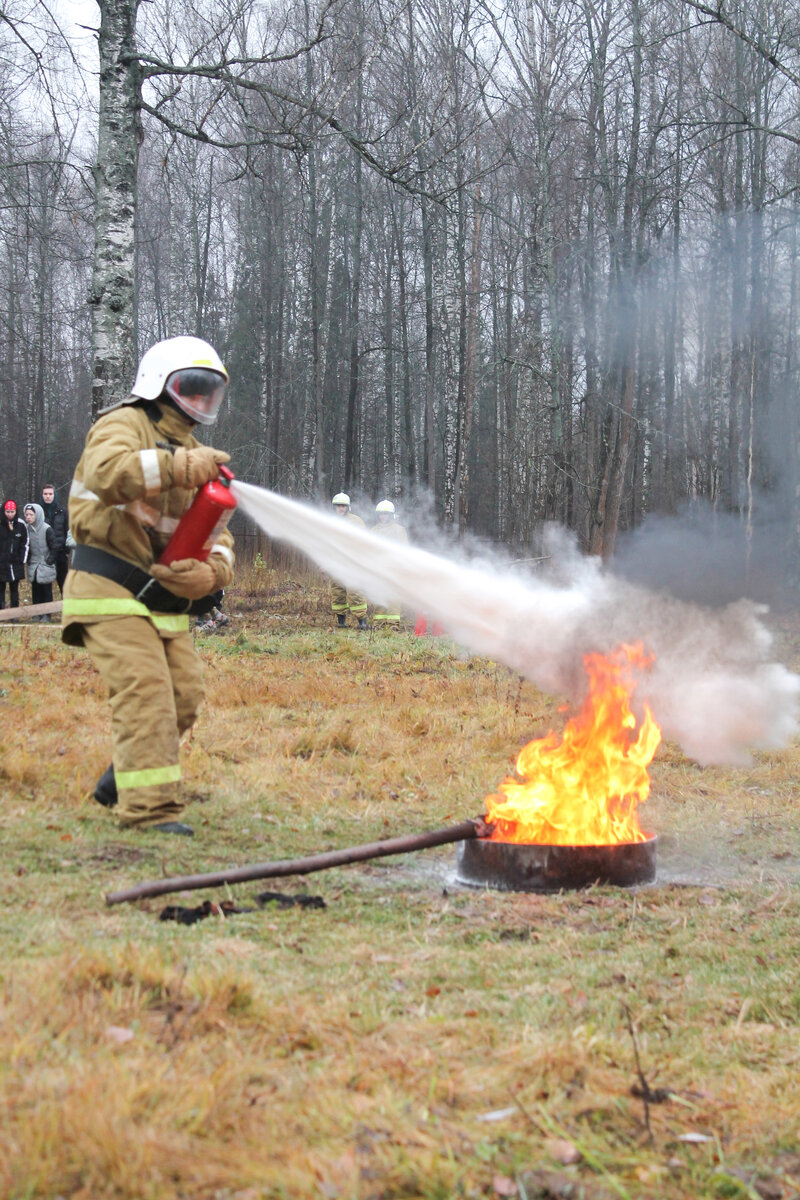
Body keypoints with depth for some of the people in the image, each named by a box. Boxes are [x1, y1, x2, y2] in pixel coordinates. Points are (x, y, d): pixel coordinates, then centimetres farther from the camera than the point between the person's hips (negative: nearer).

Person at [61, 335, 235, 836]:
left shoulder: (196, 455, 21)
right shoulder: (125, 425, -5)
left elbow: (216, 535, 14)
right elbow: (106, 472, -30)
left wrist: (213, 571, -9)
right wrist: (177, 465, -39)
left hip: (164, 601, 8)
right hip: (112, 592, -8)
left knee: (185, 694, 6)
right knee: (146, 691, -18)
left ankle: (120, 782, 24)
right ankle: (150, 808, -19)